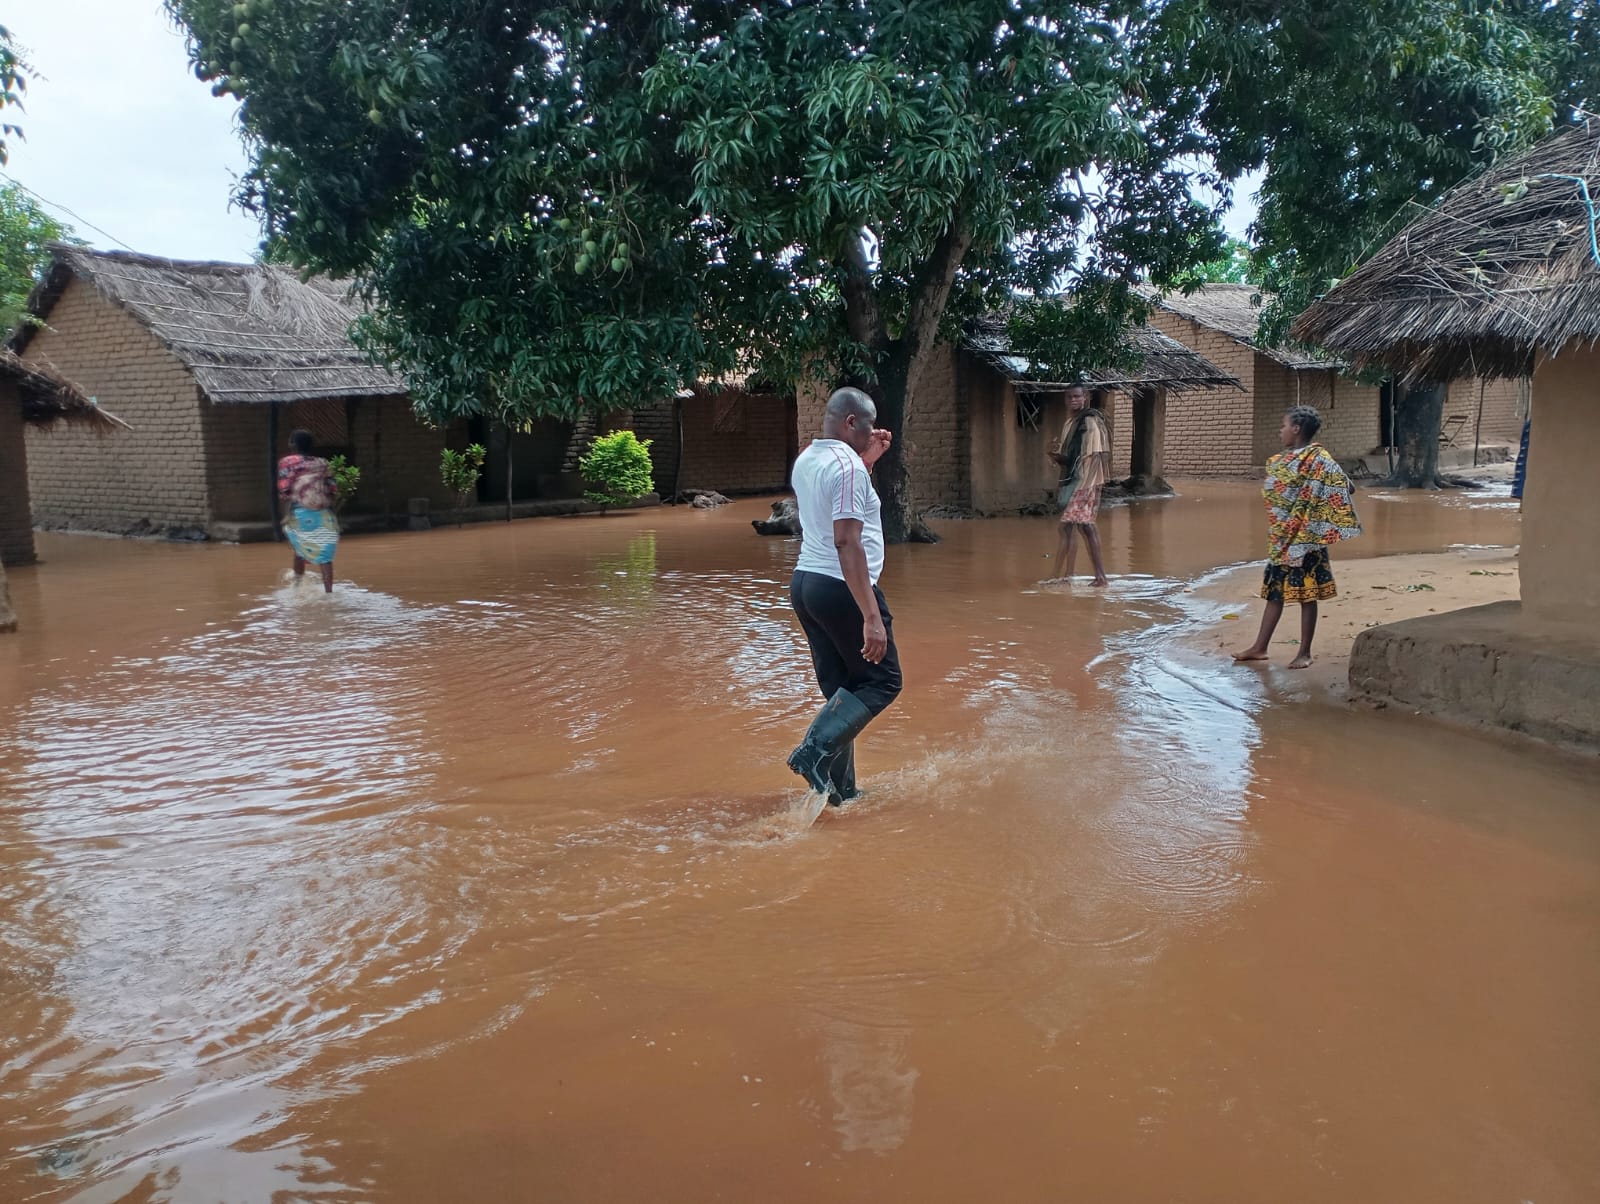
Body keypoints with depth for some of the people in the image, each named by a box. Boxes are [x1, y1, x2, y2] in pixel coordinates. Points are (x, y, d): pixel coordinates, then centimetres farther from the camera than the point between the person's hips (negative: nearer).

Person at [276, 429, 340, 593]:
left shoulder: (287, 462, 2)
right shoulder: (322, 463, 11)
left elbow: (284, 492, -7)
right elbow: (334, 491, 8)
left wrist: (286, 515, -4)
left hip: (299, 514, -2)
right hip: (323, 515, 2)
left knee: (300, 550, 19)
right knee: (325, 555, 2)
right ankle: (328, 591, -3)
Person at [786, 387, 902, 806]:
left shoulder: (806, 460, 12)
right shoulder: (847, 464, -16)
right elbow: (847, 542, -24)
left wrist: (869, 459, 23)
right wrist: (871, 616, -25)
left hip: (805, 583, 9)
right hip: (841, 588, -9)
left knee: (841, 690, 13)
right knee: (882, 680, 4)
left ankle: (840, 789, 14)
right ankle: (815, 752, -10)